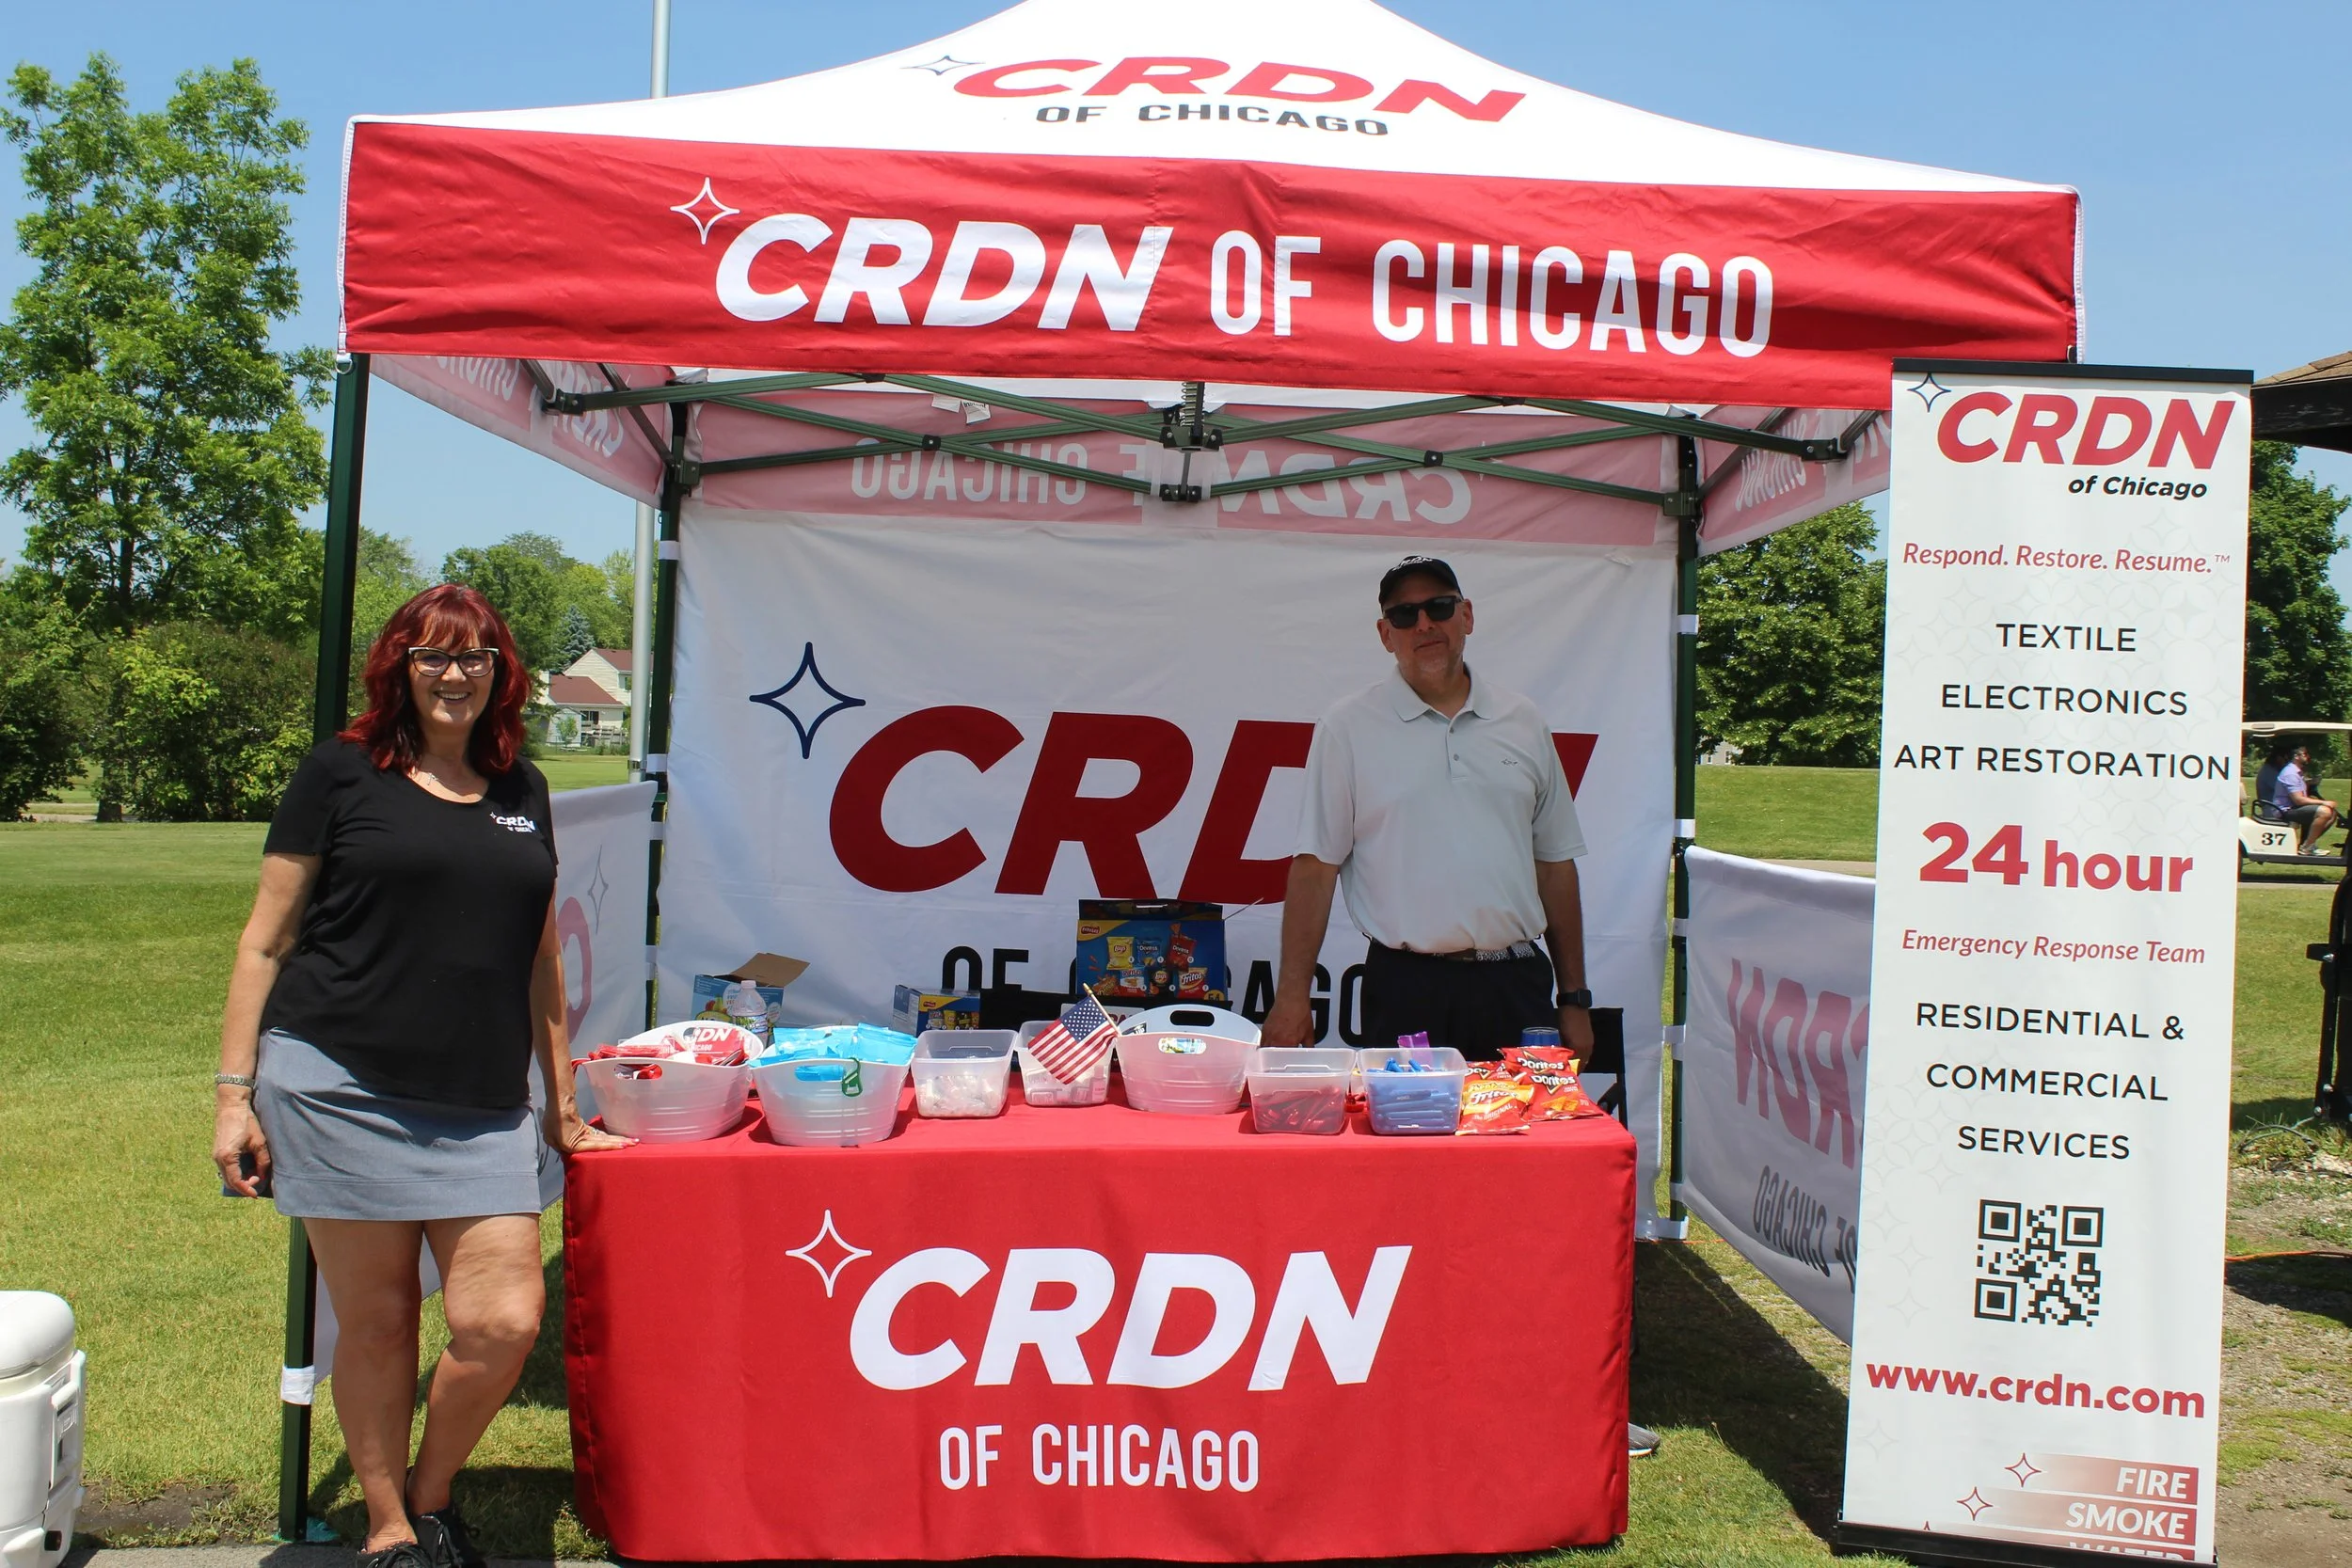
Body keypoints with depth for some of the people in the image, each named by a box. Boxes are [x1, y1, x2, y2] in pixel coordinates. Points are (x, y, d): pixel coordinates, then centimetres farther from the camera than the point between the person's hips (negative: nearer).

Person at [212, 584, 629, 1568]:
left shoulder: (522, 791, 15)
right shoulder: (341, 774, 4)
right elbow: (267, 939, 4)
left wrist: (563, 1106, 20)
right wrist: (234, 1090, -1)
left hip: (483, 1110, 3)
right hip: (341, 1091, -3)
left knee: (506, 1320, -7)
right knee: (375, 1321, 3)